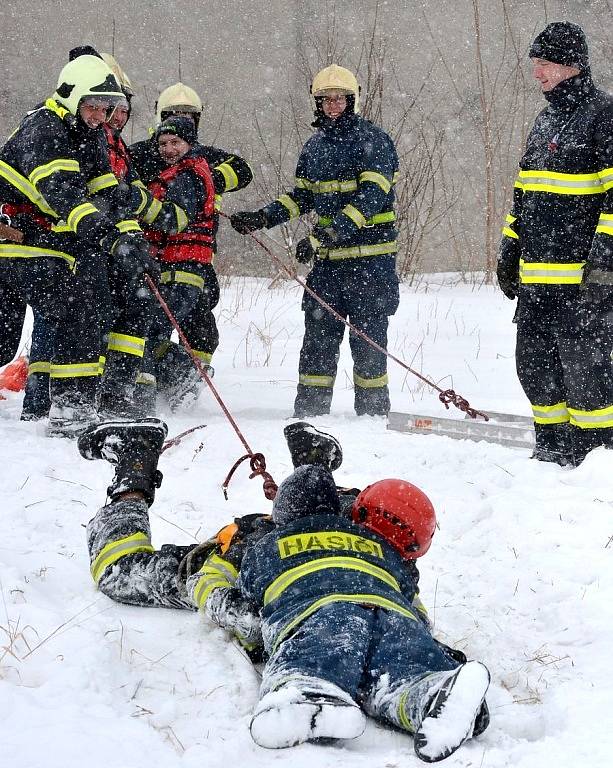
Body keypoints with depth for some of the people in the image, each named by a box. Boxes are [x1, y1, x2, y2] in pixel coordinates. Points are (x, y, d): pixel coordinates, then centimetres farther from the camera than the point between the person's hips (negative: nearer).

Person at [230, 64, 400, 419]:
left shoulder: (374, 140, -8)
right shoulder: (315, 146, 14)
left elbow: (369, 198, -18)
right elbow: (302, 196, 20)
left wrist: (325, 236, -27)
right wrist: (261, 218, 4)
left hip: (370, 256, -6)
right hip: (327, 258, 6)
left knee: (367, 336, -3)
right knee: (319, 333, 4)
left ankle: (373, 411, 6)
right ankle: (310, 410, 9)